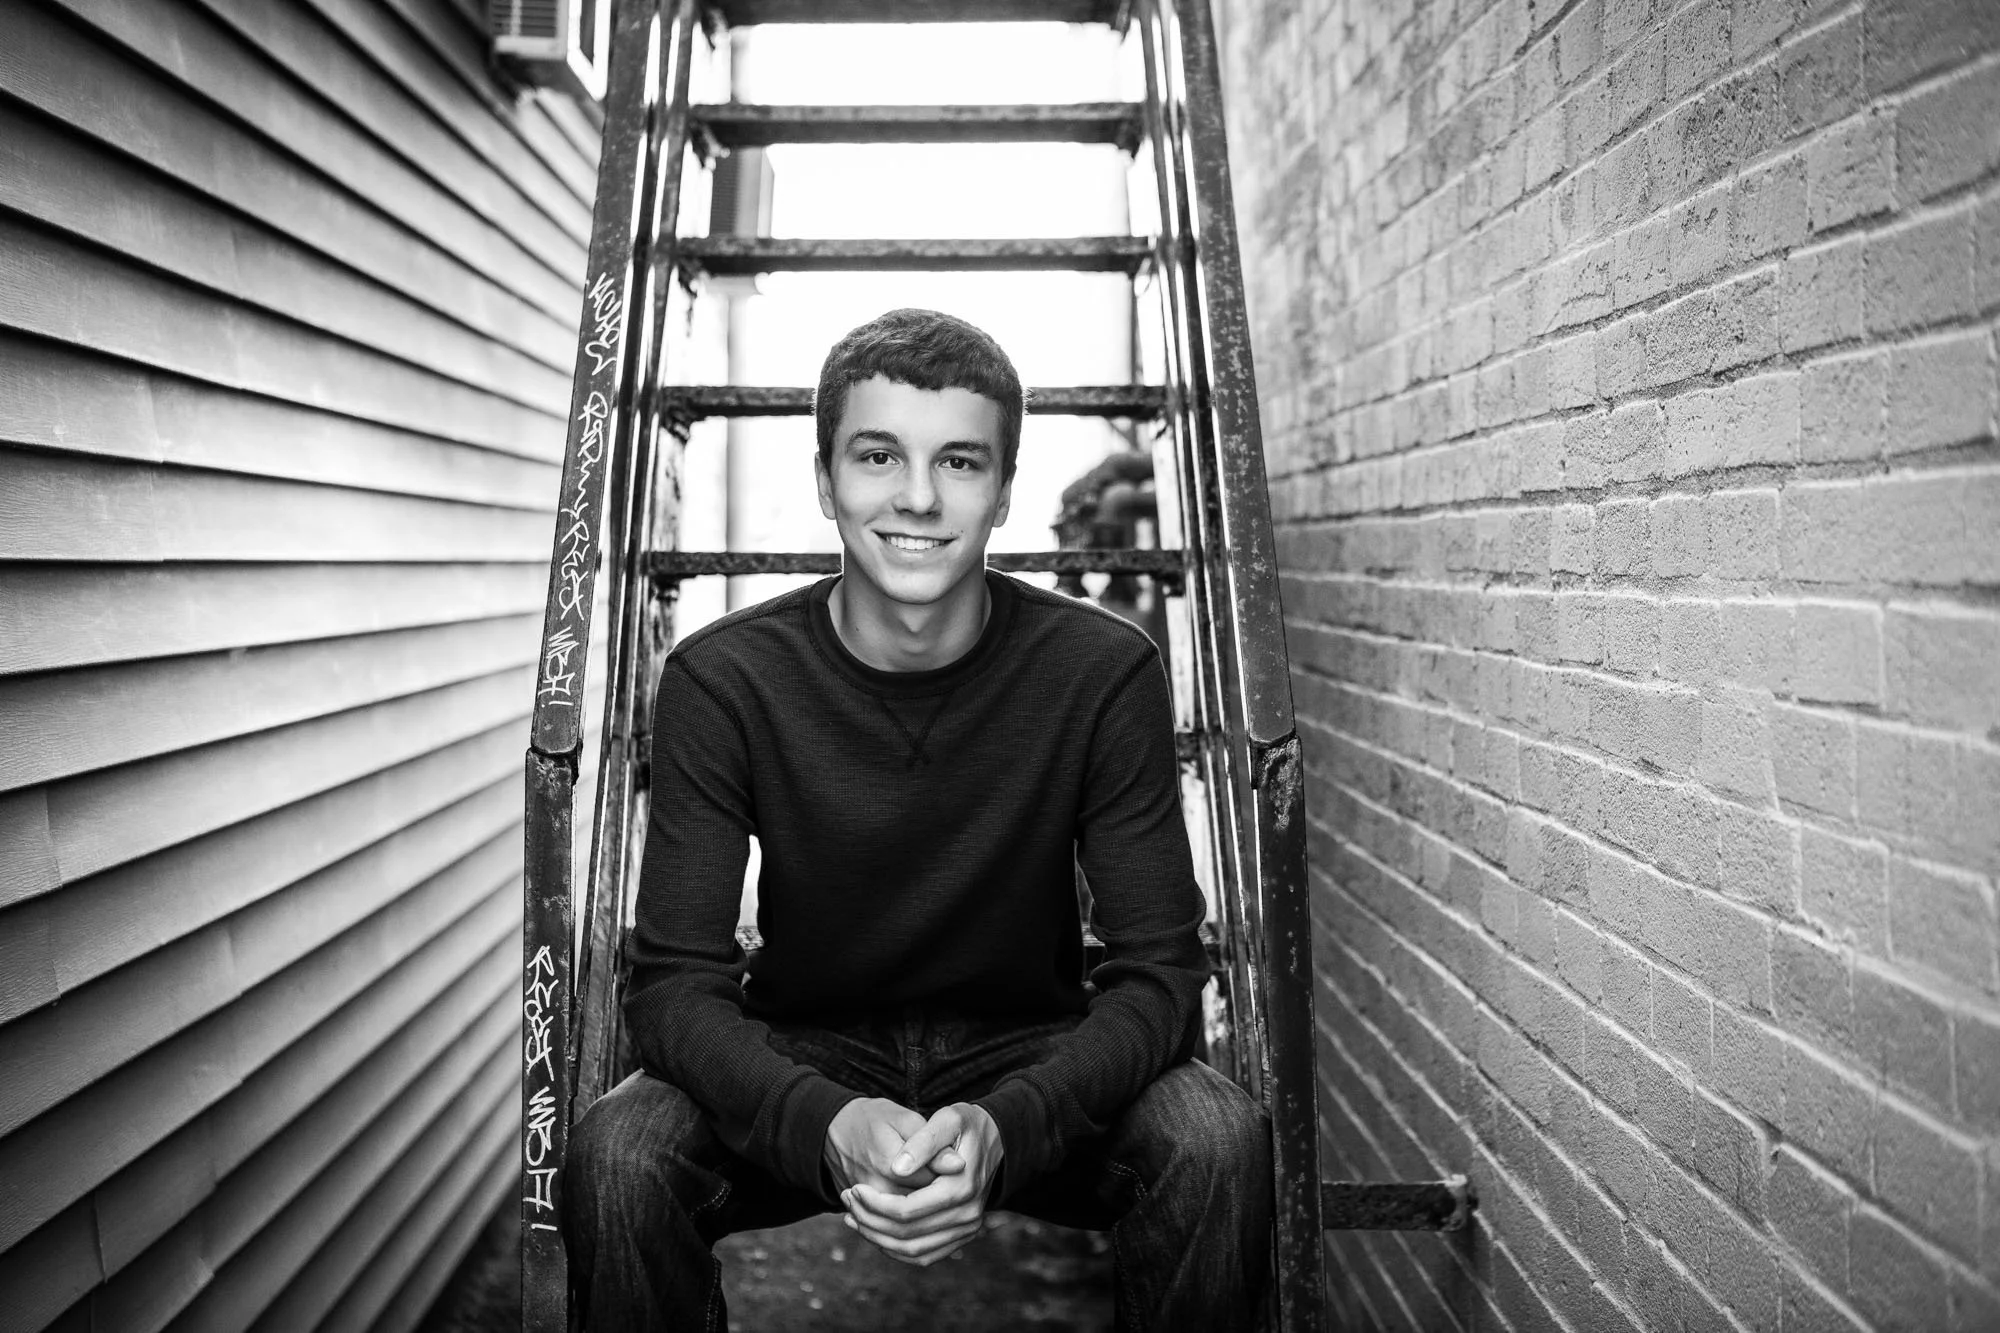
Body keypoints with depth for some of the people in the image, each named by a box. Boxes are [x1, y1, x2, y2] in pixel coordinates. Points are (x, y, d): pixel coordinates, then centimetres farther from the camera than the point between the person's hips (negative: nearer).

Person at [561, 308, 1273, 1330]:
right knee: (615, 1157, -27)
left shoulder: (1103, 672, -15)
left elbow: (1156, 970, -15)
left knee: (1219, 1144, -27)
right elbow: (675, 983, -16)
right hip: (803, 1055, 0)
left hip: (1030, 1057, 0)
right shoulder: (722, 679, -15)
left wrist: (1003, 1126, -34)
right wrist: (830, 1125, -36)